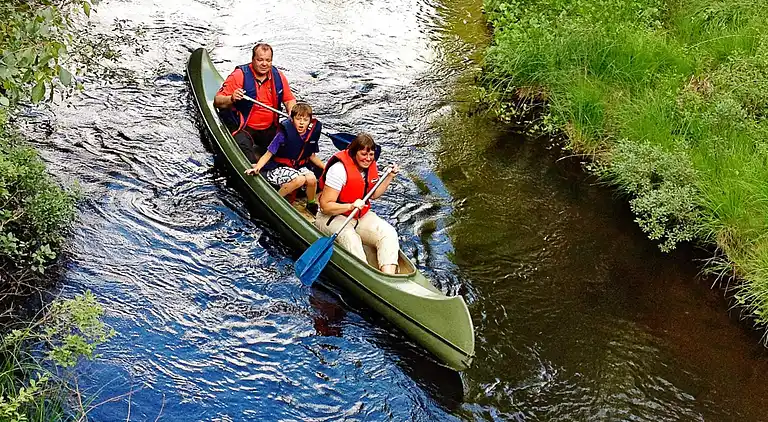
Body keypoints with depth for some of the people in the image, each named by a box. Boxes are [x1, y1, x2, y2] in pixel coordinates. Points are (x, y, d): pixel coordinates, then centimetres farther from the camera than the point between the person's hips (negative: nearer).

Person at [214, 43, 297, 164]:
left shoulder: (278, 76, 3)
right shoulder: (239, 75, -11)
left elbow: (289, 99, 14)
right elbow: (217, 102, -11)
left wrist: (292, 111, -9)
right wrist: (232, 99, -33)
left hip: (269, 129, 6)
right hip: (243, 128, -5)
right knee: (243, 145, -35)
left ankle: (258, 151, 4)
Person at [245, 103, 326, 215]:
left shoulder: (311, 135, -2)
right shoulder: (284, 134, -18)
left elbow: (312, 156, 14)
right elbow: (268, 154, -15)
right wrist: (256, 168, -29)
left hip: (299, 167, 5)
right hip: (279, 168, -5)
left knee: (312, 179, -27)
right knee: (299, 179, -34)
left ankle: (311, 204, 3)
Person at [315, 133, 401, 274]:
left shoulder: (371, 166, 2)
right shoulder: (340, 169, -21)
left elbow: (373, 194, 19)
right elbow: (326, 206, -22)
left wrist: (389, 177, 7)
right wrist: (351, 206, -35)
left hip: (362, 215, 6)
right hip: (333, 217, -6)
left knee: (389, 233, -20)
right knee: (350, 238, -38)